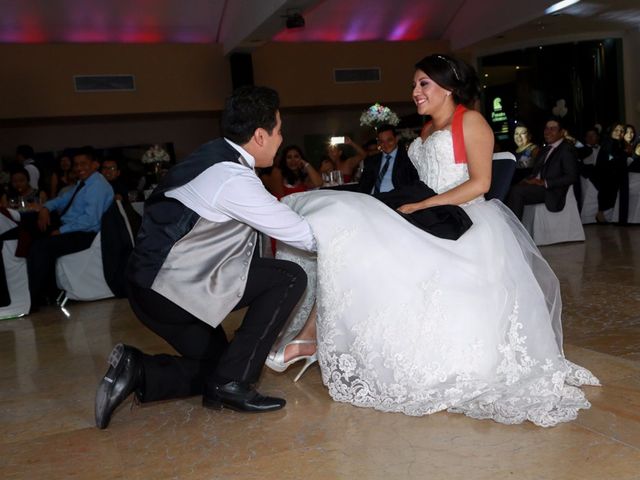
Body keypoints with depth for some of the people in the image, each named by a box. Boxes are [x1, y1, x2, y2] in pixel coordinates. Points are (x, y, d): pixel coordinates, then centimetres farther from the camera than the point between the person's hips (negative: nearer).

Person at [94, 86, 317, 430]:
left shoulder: (214, 156, 8)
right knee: (290, 278, -8)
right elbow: (303, 236, -10)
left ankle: (137, 371, 4)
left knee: (216, 364, 21)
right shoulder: (234, 180, -20)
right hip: (173, 290, -10)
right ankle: (232, 382, -4)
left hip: (153, 284, 10)